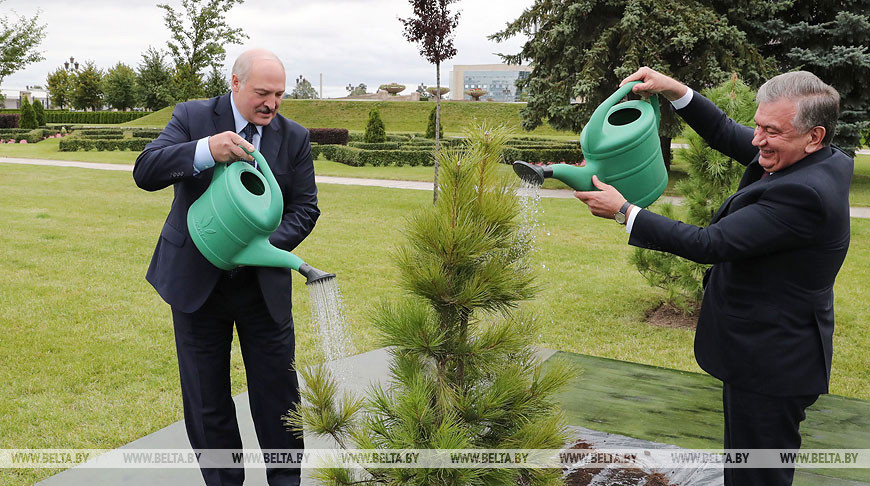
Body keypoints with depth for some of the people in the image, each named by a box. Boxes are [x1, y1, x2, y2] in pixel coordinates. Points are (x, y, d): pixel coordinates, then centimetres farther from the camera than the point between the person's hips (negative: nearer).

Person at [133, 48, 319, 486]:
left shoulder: (294, 137, -1)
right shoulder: (193, 117, -5)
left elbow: (305, 208, 0)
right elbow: (145, 171, -15)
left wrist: (266, 245, -19)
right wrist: (205, 150, -33)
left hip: (263, 282, 1)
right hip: (196, 280, 0)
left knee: (277, 388, 6)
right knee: (206, 398, 10)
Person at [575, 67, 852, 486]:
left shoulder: (803, 193, -30)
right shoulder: (824, 161, 1)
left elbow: (708, 244, -27)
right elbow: (725, 134, 9)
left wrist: (623, 211, -21)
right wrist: (674, 90, -2)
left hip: (770, 366, -10)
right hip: (769, 355, 10)